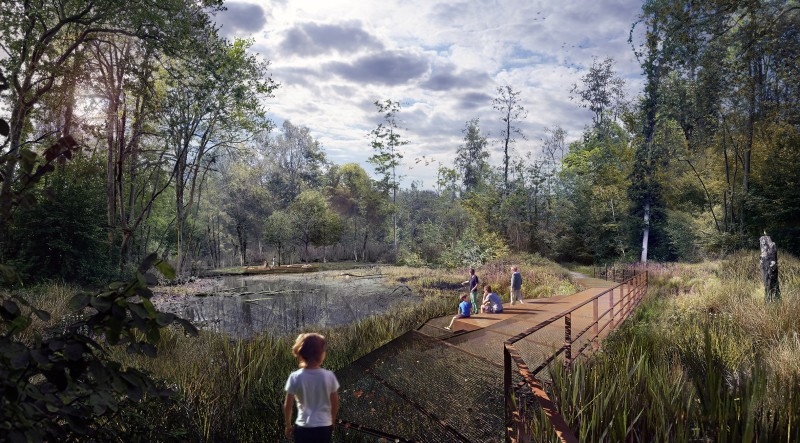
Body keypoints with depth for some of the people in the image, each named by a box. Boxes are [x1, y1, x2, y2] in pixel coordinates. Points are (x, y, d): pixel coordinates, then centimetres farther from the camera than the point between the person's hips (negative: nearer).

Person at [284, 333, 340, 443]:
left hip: (303, 428, -1)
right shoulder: (329, 376, -10)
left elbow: (287, 405, -4)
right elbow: (335, 403, 0)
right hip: (324, 427, 1)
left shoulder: (295, 377, -12)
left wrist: (288, 425, 12)